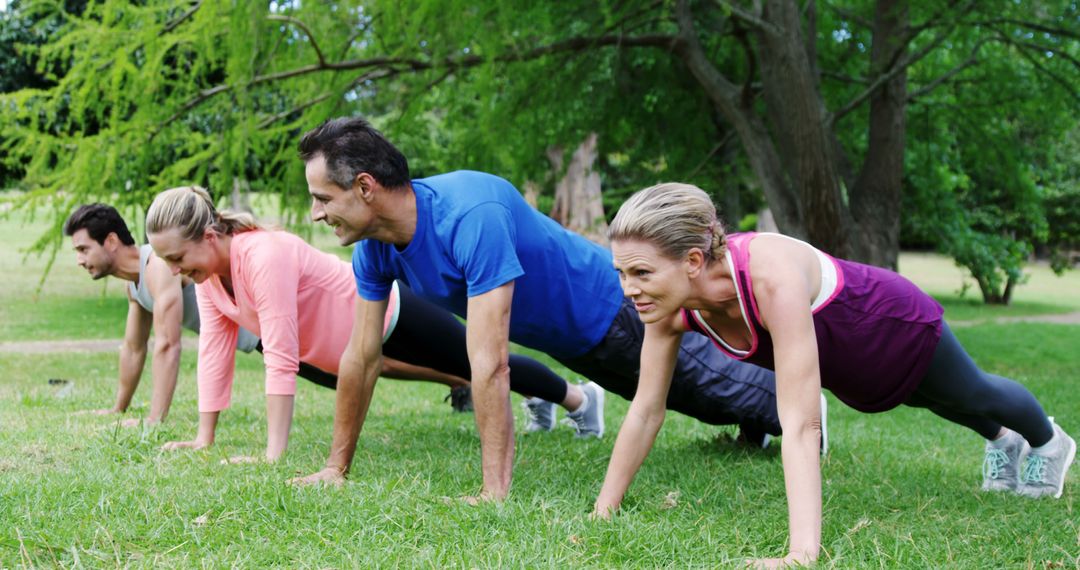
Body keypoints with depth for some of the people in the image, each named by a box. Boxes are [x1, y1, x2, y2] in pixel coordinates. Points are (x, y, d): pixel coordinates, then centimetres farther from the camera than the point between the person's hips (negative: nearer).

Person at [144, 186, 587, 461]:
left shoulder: (264, 257, -39)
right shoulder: (206, 268, -13)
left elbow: (280, 359, -40)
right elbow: (214, 348, -9)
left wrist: (274, 455, -39)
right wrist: (204, 439, -10)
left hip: (387, 314, -6)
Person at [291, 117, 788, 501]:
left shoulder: (471, 216, -44)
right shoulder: (374, 248, -19)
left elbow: (490, 366, -46)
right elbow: (361, 357, -9)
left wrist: (494, 495, -46)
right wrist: (336, 467, -7)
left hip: (609, 309, -7)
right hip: (569, 341, 7)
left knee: (719, 388, 18)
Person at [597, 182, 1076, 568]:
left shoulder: (772, 279, -50)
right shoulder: (671, 301, -31)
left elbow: (800, 426, -53)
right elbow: (646, 412, -22)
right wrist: (602, 511, -22)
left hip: (897, 328, -5)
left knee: (973, 395, 29)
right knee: (949, 405, 37)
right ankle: (1003, 442, 71)